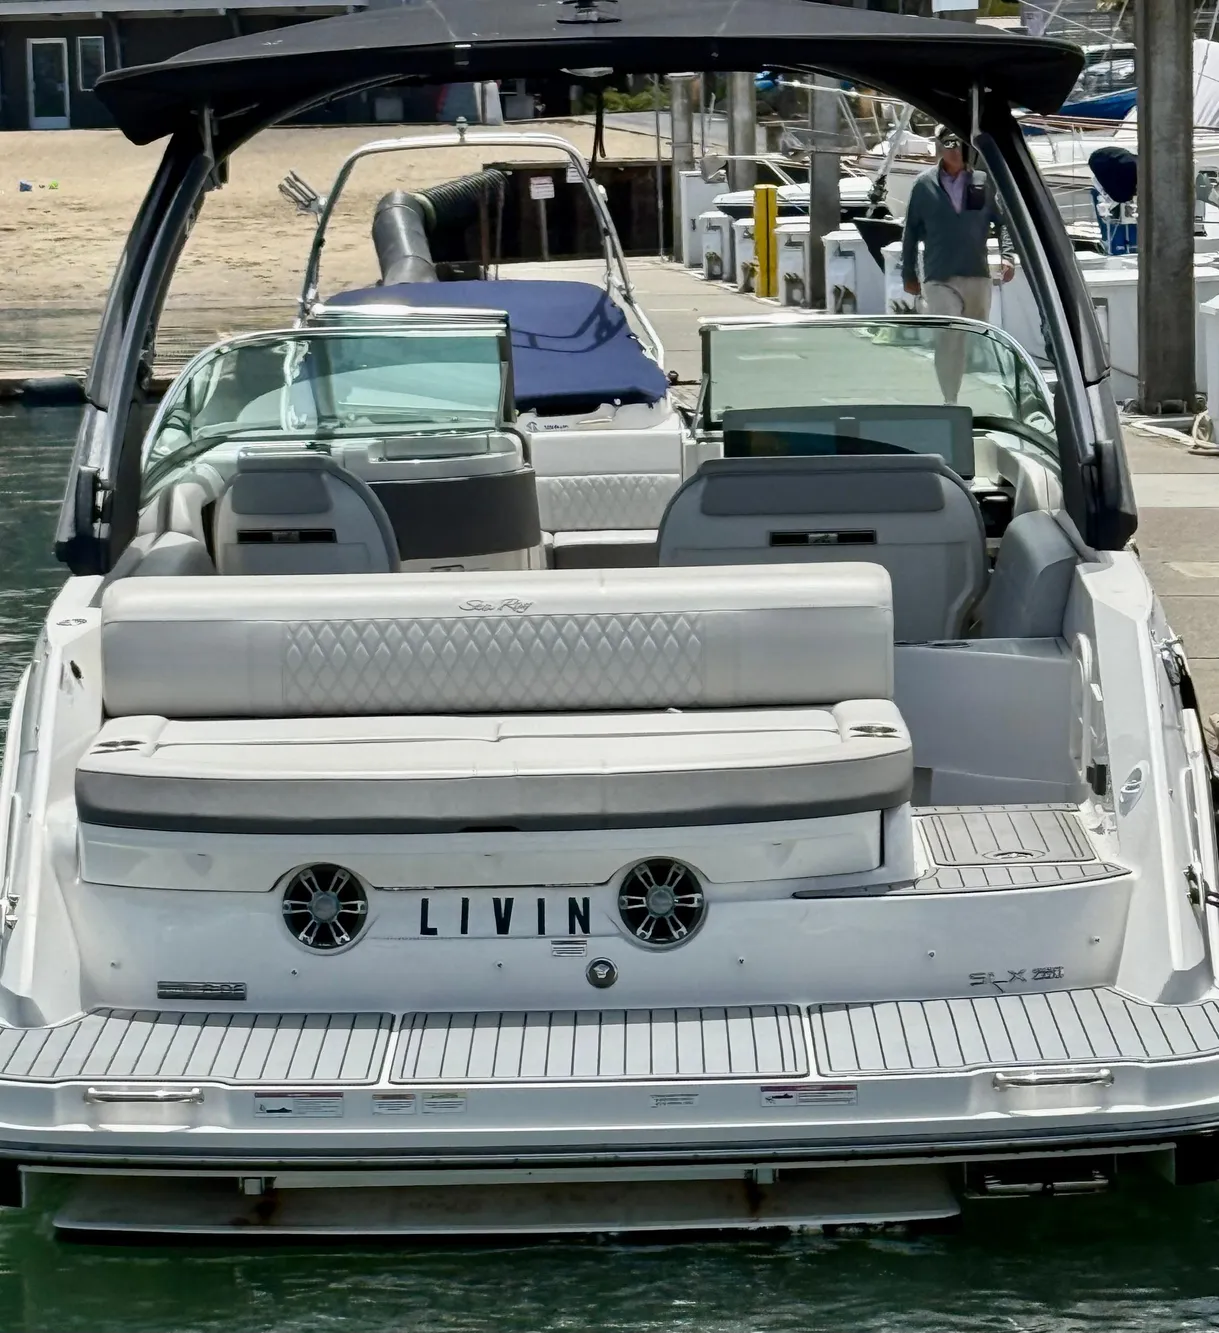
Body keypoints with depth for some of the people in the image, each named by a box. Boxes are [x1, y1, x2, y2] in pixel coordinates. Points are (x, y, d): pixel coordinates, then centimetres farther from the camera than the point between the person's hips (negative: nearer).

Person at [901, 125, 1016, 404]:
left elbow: (1002, 221, 9)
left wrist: (1007, 255, -6)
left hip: (978, 276, 3)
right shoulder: (924, 185, 1)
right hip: (939, 279, -3)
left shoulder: (983, 182, 4)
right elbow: (911, 231, 7)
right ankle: (950, 402, -19)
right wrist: (908, 274, 8)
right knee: (948, 339, -17)